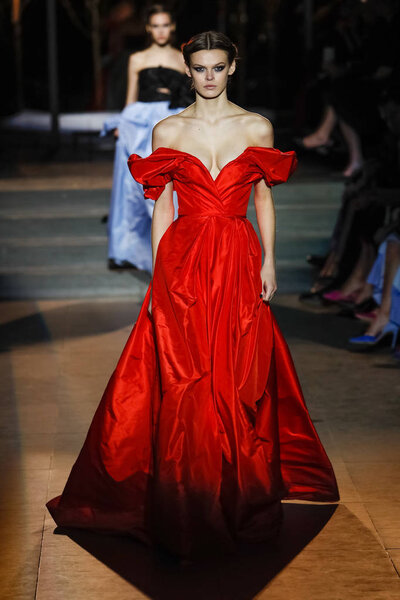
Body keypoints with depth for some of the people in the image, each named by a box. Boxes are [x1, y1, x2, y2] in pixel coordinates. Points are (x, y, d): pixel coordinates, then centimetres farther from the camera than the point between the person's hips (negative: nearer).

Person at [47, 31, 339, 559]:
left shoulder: (257, 128, 5)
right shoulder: (168, 131, 4)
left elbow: (264, 198, 9)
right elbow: (162, 206, 5)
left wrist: (268, 261, 1)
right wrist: (159, 273, 0)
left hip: (240, 265, 0)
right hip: (184, 263, 0)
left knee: (240, 380, 3)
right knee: (182, 382, -1)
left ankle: (241, 498, 19)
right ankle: (187, 509, 10)